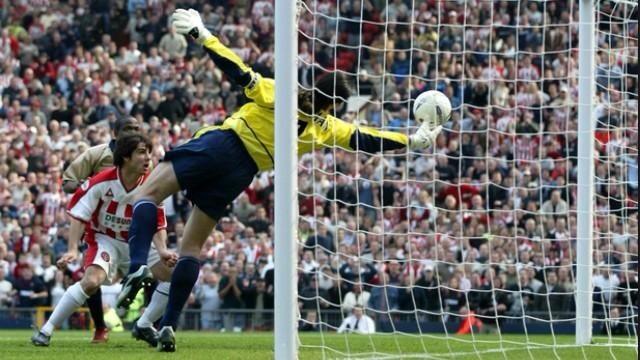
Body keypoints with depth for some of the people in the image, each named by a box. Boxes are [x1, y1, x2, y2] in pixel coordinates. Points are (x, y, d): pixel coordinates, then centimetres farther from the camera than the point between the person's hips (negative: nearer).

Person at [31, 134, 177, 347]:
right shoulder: (103, 182, -22)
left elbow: (158, 226, -7)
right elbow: (79, 216, -16)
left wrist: (162, 251, -26)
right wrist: (73, 250, -27)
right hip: (105, 239, -5)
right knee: (92, 281, -32)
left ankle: (144, 326, 8)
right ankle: (46, 331, -20)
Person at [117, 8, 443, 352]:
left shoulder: (276, 93, -4)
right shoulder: (325, 128, 5)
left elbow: (239, 73, -13)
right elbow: (365, 140, 10)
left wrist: (202, 35, -10)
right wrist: (412, 140, 21)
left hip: (217, 146, -3)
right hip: (238, 176, 3)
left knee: (145, 195, -2)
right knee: (191, 246, 12)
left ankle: (137, 267, -31)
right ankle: (168, 327, 3)